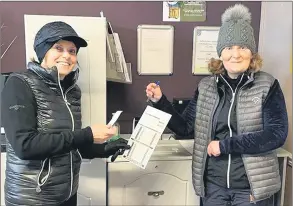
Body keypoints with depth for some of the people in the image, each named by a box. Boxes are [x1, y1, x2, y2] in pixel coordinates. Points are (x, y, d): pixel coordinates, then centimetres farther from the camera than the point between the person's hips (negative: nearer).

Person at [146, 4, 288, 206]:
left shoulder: (268, 86, -8)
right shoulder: (206, 87, 1)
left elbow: (277, 134, -16)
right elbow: (184, 128, 3)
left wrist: (225, 145, -18)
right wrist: (160, 101, -9)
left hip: (252, 186, -2)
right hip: (213, 184, 3)